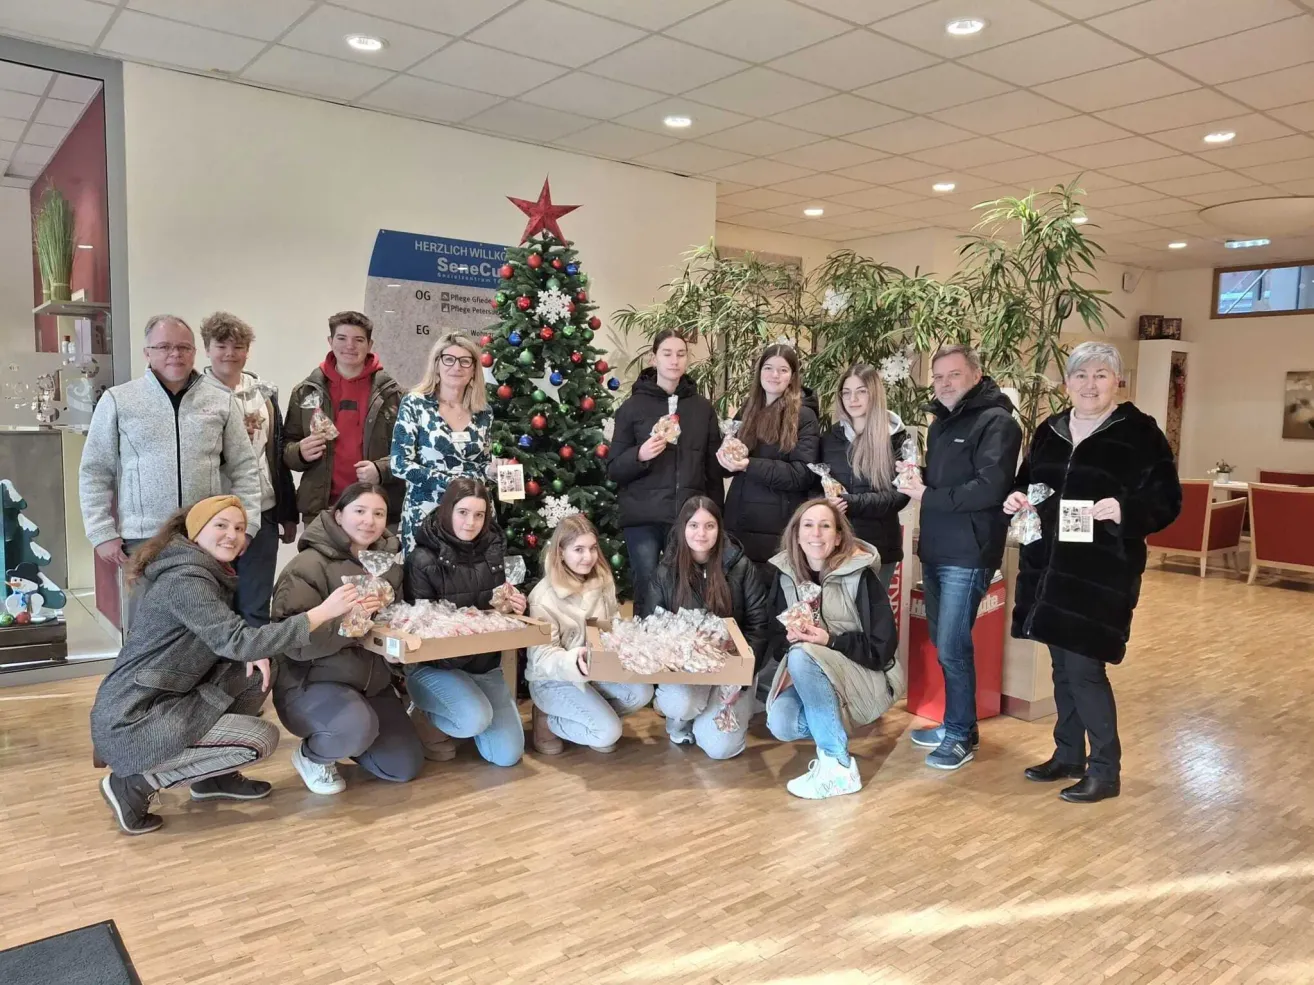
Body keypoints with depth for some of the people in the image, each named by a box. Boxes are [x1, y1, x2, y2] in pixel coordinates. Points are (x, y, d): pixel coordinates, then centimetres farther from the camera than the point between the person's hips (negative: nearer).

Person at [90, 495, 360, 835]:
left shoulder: (214, 574, 11)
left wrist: (256, 653, -9)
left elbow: (224, 639, 15)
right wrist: (322, 612, -31)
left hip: (161, 704, 9)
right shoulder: (185, 580, -19)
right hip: (133, 721, -9)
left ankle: (213, 775, 13)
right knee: (263, 739, -10)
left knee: (255, 670, 3)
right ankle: (136, 782, -3)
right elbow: (237, 641, -29)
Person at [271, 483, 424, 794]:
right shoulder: (310, 564, -17)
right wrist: (345, 620, -38)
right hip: (312, 681, -6)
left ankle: (343, 739, 30)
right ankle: (311, 755, 0)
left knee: (405, 768, 4)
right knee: (358, 726, -36)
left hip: (372, 681, 6)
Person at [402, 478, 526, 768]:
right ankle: (424, 718, 1)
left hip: (485, 663, 5)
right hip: (435, 665, -5)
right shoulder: (423, 560, -14)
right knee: (476, 719, -33)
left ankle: (466, 705, 27)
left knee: (508, 755, -1)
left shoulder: (492, 552, 3)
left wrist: (512, 608, -8)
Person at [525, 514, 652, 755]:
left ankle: (596, 717, 7)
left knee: (641, 692, -20)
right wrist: (573, 661, -42)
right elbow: (542, 656, -22)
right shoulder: (544, 597, -19)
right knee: (608, 732, -23)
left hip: (597, 670, 6)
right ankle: (547, 721, 2)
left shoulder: (603, 582, 0)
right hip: (555, 679, -6)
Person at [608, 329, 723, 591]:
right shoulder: (632, 407, 2)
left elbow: (714, 468, 12)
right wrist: (639, 455, -17)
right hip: (643, 518, -2)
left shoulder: (703, 407, 9)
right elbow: (613, 470, 2)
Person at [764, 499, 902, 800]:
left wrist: (830, 641, -24)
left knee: (802, 655, -32)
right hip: (812, 676, 4)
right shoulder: (787, 574, -1)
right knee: (781, 725, -25)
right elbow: (776, 637, 5)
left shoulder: (860, 574, -15)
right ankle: (832, 730, 9)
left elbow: (882, 646, -14)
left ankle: (839, 767, -23)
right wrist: (791, 637, -18)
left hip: (868, 677, -4)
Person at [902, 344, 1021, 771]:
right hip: (936, 551, 8)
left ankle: (961, 736, 10)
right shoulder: (941, 422, 17)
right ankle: (955, 723, 28)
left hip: (967, 556, -8)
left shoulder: (996, 422, -11)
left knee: (952, 648, -5)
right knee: (943, 644, 14)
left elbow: (990, 488, -22)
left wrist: (928, 497, -15)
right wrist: (916, 479, 0)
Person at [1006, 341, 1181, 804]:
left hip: (1101, 571, -6)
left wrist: (1125, 509, -26)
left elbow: (1166, 500, -8)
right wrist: (1017, 497, -2)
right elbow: (1026, 482, 20)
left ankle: (1105, 770, 10)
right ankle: (1068, 755, 28)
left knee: (1084, 667, -6)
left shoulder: (1140, 432, -6)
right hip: (1048, 566, 6)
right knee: (1062, 665, 14)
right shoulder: (1049, 430, 11)